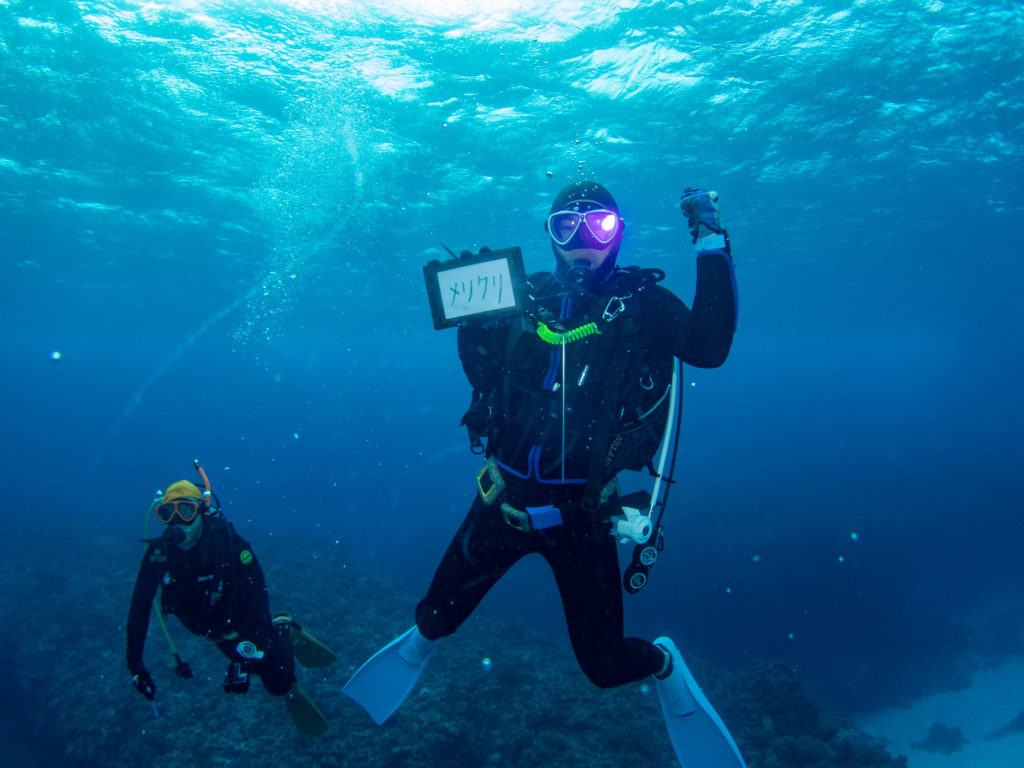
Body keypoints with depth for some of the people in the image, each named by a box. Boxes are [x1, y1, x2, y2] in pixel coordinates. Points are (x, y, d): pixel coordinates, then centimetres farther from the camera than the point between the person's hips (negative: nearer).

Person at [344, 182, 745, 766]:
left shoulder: (641, 301, -3)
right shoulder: (526, 297, 4)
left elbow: (709, 348, -19)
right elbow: (482, 370, 12)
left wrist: (713, 245, -20)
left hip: (582, 511, -2)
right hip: (505, 498, 3)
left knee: (604, 664, 5)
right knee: (439, 615, 15)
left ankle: (663, 665, 41)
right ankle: (420, 642, 53)